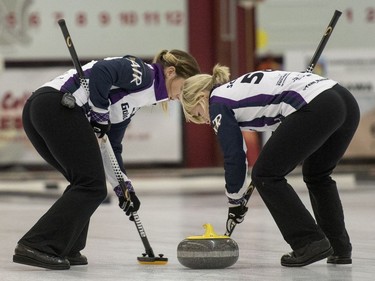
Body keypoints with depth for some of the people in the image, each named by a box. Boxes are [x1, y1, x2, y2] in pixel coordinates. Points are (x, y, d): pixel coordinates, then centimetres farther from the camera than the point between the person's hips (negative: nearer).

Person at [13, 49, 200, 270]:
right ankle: (36, 246, -12)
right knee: (92, 186, -5)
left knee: (85, 181, 20)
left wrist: (124, 189, 26)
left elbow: (111, 146, 30)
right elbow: (101, 71, -16)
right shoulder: (143, 73, 2)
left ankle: (66, 249, 18)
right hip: (58, 105, -10)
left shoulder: (137, 99, 28)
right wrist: (101, 114, -7)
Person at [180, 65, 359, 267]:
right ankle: (340, 249, 24)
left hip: (315, 107, -9)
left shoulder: (218, 102, 7)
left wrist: (235, 203, 20)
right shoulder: (240, 87, 31)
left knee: (266, 176, 6)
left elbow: (234, 158, 8)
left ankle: (309, 243, 4)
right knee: (317, 176, 28)